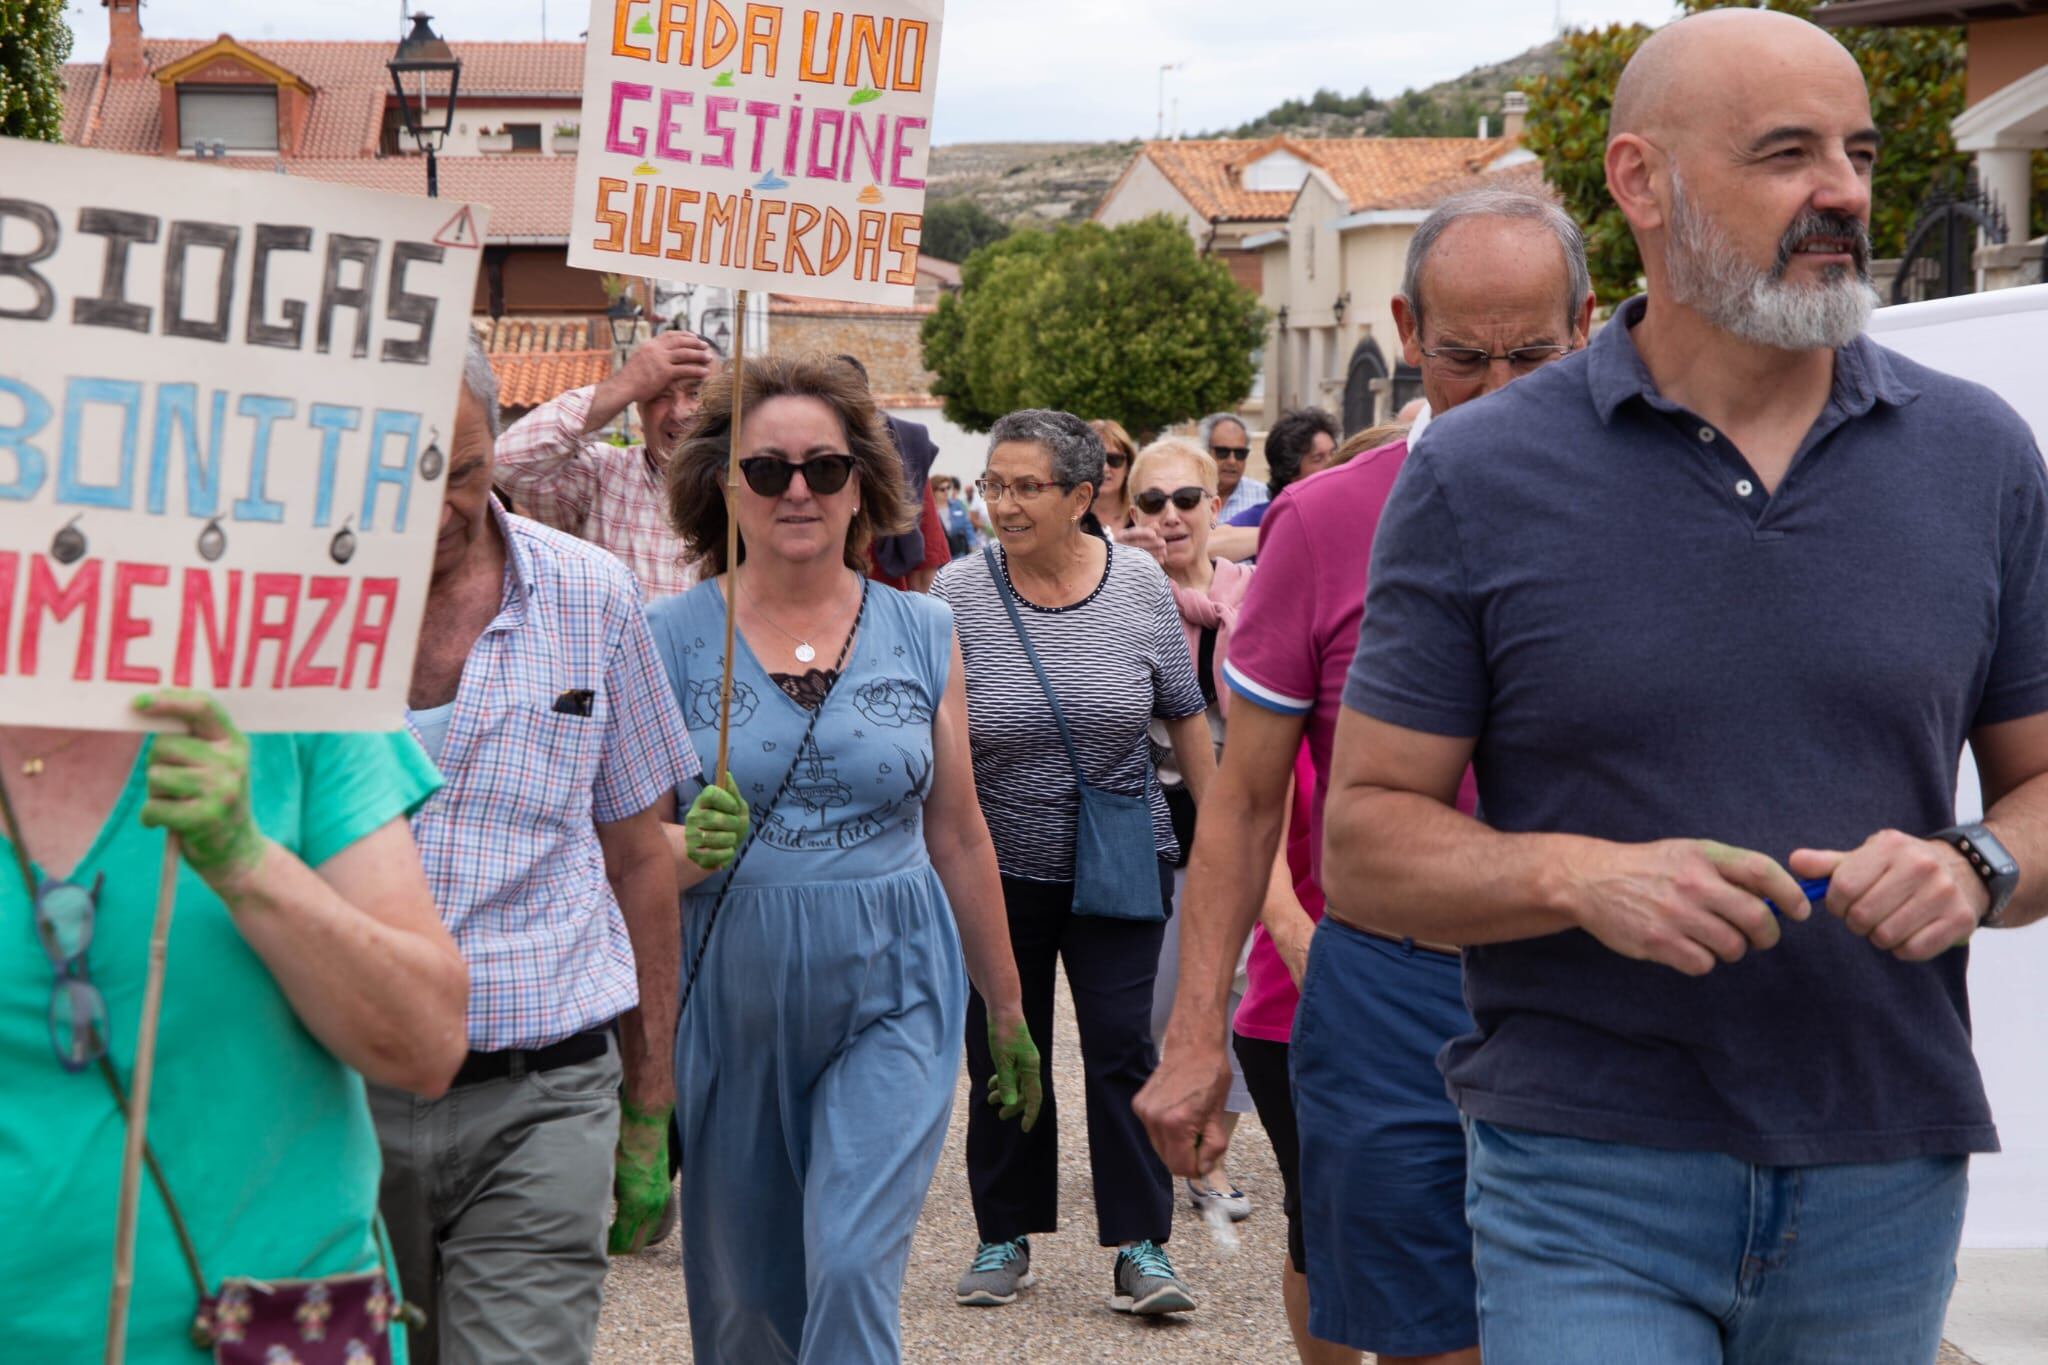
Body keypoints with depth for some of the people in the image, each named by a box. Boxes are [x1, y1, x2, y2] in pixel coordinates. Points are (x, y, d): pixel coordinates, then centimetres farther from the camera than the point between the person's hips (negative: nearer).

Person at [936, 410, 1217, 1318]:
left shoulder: (1139, 585, -4)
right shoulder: (958, 594, -8)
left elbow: (1184, 716, 5)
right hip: (998, 868, 0)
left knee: (1121, 1045, -4)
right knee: (1003, 1055, 9)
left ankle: (1141, 1247, 3)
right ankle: (1005, 1236, 22)